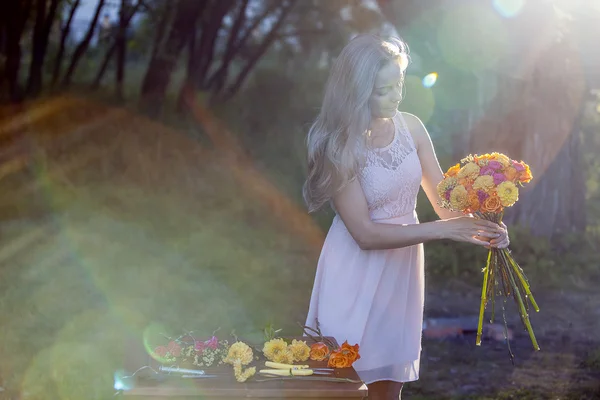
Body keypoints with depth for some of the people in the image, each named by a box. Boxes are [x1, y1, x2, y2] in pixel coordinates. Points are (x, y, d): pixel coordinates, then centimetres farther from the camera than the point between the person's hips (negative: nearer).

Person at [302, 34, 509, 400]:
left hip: (403, 268, 4)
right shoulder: (338, 146, -18)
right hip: (356, 275, -4)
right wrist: (441, 230, -25)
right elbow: (365, 234, -20)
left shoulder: (410, 127, -7)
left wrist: (476, 229, -21)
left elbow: (444, 198, 1)